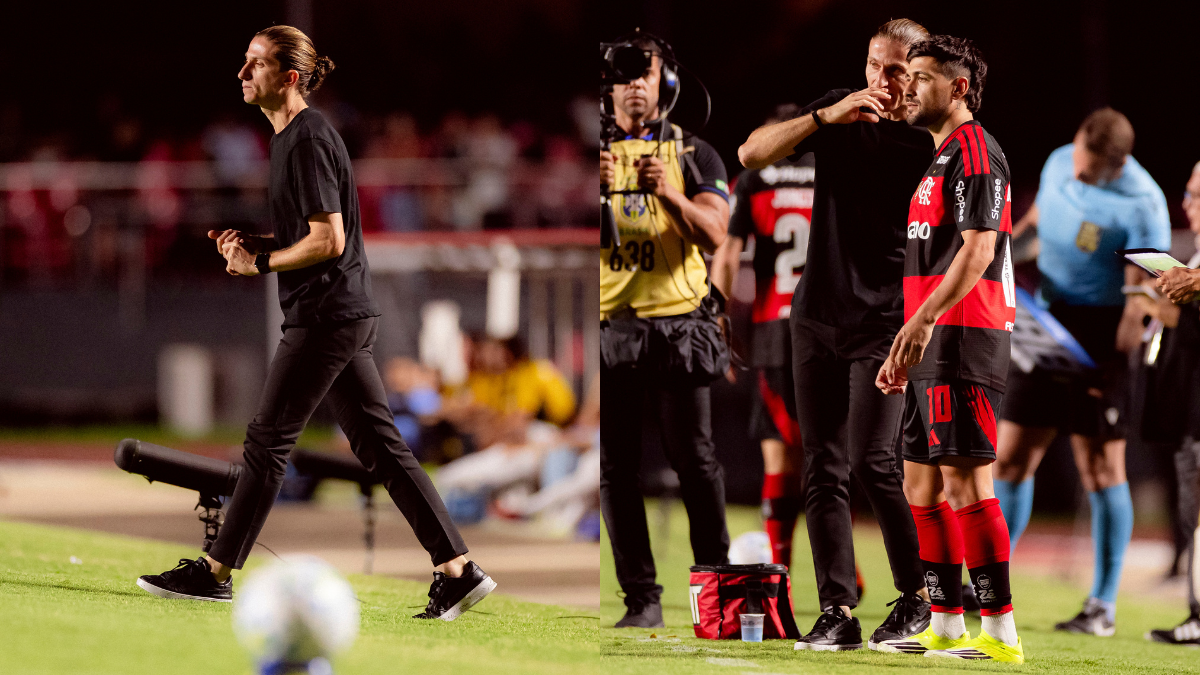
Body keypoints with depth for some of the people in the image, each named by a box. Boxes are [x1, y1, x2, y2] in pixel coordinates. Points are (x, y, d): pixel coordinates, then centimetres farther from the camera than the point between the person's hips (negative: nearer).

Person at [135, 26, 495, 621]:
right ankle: (459, 571, 4)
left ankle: (216, 573, 7)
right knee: (380, 445, 7)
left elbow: (328, 240, -20)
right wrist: (251, 243, 11)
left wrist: (258, 264, -12)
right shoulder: (292, 138, 16)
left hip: (325, 317, -10)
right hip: (348, 314, 10)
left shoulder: (308, 141, -16)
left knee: (267, 442, -1)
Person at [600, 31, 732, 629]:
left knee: (694, 459, -5)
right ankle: (641, 597, 2)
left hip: (677, 325, -1)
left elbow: (713, 234, -5)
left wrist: (667, 193, -22)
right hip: (609, 327, 1)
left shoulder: (692, 154, 10)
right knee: (616, 468, -1)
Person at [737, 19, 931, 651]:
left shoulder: (934, 143, -4)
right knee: (823, 470, 2)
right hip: (817, 316, 4)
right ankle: (837, 612, 4)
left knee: (872, 460, -16)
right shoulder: (840, 112, 5)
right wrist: (827, 117, -18)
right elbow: (752, 153, -5)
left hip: (886, 321, -4)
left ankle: (918, 595, -2)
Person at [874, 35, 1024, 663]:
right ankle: (946, 628, 16)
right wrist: (905, 348, 24)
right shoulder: (942, 159, 22)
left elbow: (977, 249, -20)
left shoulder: (974, 151, -9)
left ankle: (1000, 633, -14)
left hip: (963, 334, -11)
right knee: (921, 481, 11)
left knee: (963, 476, -13)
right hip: (934, 349, 11)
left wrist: (920, 322, -26)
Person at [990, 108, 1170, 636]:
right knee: (1011, 456, 6)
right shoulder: (1059, 163, 3)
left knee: (1101, 469, -3)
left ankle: (1103, 605, 5)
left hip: (1100, 336, -7)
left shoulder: (1141, 205, -17)